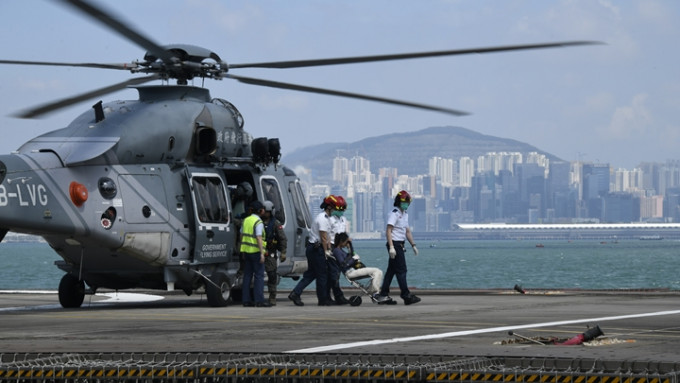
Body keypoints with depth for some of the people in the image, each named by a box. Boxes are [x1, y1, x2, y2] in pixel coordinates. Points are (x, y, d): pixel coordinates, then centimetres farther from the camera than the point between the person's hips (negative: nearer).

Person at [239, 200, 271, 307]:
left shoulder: (246, 220, 12)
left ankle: (246, 300, 8)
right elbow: (259, 238, -19)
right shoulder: (258, 222, -12)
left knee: (247, 275, 9)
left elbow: (242, 236, 16)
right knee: (259, 275, -5)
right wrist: (262, 253, -19)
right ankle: (259, 300, -10)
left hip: (246, 250, 7)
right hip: (256, 251, -7)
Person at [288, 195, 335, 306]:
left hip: (312, 248, 10)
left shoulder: (326, 218, 18)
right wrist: (326, 251, -13)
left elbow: (327, 236, 17)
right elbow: (323, 237, -18)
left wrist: (329, 249, 11)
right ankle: (323, 300, 6)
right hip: (316, 249, -10)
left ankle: (295, 294, 3)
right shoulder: (323, 219, -16)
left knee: (311, 273, 10)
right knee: (322, 274, -1)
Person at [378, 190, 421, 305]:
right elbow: (388, 231, -18)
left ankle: (383, 295, 14)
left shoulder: (405, 214, 18)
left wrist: (413, 245, 20)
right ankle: (406, 295, -11)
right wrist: (391, 247, -25)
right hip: (395, 244, -10)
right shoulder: (394, 213, -12)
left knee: (391, 270, 10)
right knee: (401, 270, -10)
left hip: (400, 245, 10)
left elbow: (407, 231, 24)